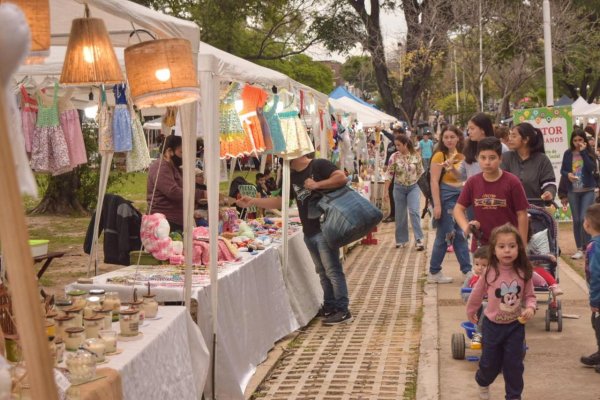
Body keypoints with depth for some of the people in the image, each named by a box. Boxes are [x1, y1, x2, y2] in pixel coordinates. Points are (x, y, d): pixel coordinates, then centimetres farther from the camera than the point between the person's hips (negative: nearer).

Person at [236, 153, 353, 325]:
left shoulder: (319, 165, -8)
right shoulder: (292, 176, 14)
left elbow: (342, 177, -20)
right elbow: (280, 201, 17)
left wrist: (317, 185, -23)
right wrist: (253, 201, 10)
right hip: (309, 232, 8)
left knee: (332, 270, -5)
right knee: (323, 272, 14)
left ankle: (343, 310, 1)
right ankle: (330, 306, 24)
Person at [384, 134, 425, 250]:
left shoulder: (415, 156, -8)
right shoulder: (394, 157, -9)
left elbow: (420, 172, 3)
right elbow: (389, 174, -6)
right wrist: (386, 191, -8)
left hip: (413, 187, -1)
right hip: (399, 188, 1)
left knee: (414, 211, -14)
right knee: (400, 215, 7)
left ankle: (418, 239, -11)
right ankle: (401, 240, 20)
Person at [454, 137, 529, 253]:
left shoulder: (512, 182, -10)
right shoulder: (472, 182, -1)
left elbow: (522, 215, -7)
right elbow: (458, 208, 5)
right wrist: (466, 227, -14)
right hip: (480, 246, 3)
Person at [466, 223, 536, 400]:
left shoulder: (523, 273, -14)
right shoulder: (489, 273, -18)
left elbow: (530, 295, -4)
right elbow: (477, 295, -2)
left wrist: (530, 308, -24)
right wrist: (471, 312, 11)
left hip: (515, 325, 1)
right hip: (492, 325, -1)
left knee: (514, 364, 8)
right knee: (490, 363, 13)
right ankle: (483, 382, 45)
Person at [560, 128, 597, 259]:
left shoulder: (589, 153, -2)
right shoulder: (568, 153, 1)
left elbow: (592, 168, -17)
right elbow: (562, 170, 6)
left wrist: (583, 152, -17)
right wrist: (568, 174, -16)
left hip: (588, 190, -2)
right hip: (573, 191, 2)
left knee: (584, 218, -12)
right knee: (576, 220, 6)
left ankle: (587, 247, 1)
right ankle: (579, 248, 16)